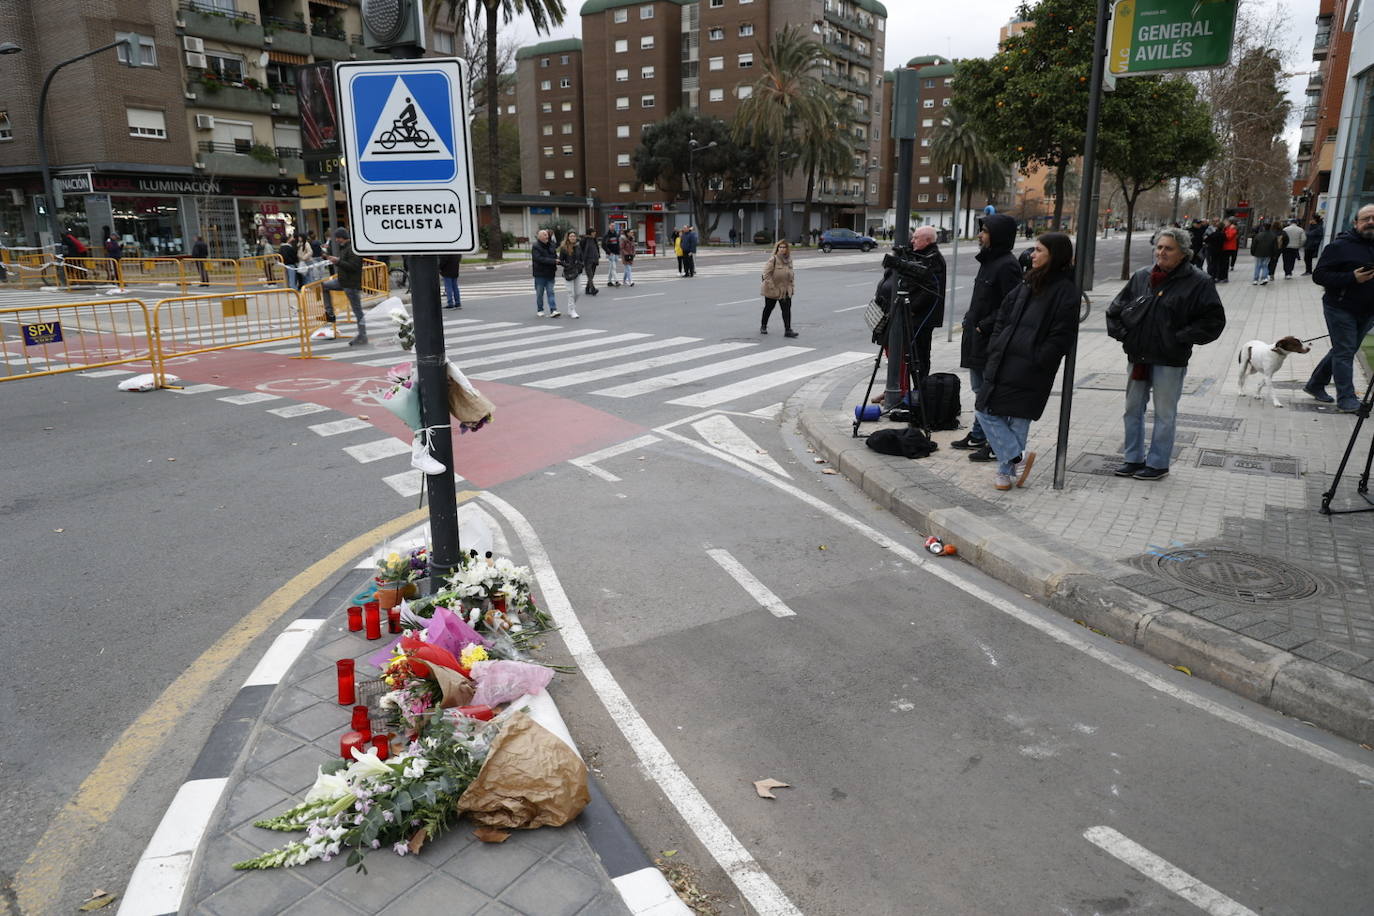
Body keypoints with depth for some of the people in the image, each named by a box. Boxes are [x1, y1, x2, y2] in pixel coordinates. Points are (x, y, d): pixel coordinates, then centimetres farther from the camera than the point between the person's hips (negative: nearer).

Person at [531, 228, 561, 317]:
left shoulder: (551, 245, 10)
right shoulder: (535, 246, -9)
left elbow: (555, 256, 19)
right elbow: (539, 259, -20)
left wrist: (555, 268, 2)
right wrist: (553, 261, -23)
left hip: (550, 274, 4)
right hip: (540, 274, -4)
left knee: (550, 292, -2)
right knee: (540, 293, 6)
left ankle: (553, 311, -8)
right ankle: (539, 310, 18)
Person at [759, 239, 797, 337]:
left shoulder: (789, 260, 4)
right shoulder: (773, 259, -16)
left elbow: (792, 273, 16)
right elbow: (766, 273, -18)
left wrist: (792, 285, 9)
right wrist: (771, 286, -21)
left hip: (785, 290, 4)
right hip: (772, 290, -4)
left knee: (787, 309, -5)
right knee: (768, 308, 14)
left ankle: (788, 330, -6)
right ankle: (763, 326, 33)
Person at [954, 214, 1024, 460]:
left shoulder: (1007, 266, -17)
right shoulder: (989, 261, 14)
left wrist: (983, 326, -19)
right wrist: (970, 319, 12)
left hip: (992, 342, -10)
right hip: (978, 340, 10)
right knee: (980, 390, 19)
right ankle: (978, 435, 31)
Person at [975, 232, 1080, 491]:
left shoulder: (1066, 291, -10)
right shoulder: (1028, 284, 14)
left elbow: (1061, 336, -15)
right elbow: (1002, 315, 19)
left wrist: (1036, 361, -15)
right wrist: (995, 349, 8)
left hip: (1029, 373, -8)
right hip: (1003, 364, 8)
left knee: (1017, 422, -1)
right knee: (986, 411, 7)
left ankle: (1006, 471, 10)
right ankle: (1017, 458, 13)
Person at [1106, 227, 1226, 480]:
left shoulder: (1197, 282, -7)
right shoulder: (1141, 276, 6)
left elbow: (1214, 320, -7)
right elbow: (1115, 308, 16)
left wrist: (1181, 338, -12)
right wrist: (1122, 333, 4)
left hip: (1170, 361, -5)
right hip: (1138, 357, 5)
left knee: (1164, 414, 5)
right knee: (1133, 410, 14)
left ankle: (1158, 463, 17)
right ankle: (1134, 459, 27)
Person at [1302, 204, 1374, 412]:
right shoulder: (1340, 246, -9)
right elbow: (1319, 275, -13)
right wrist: (1352, 278, -23)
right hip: (1341, 309, -7)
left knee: (1342, 351, 14)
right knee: (1344, 352, -5)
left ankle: (1315, 385, 29)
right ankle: (1346, 399, -2)